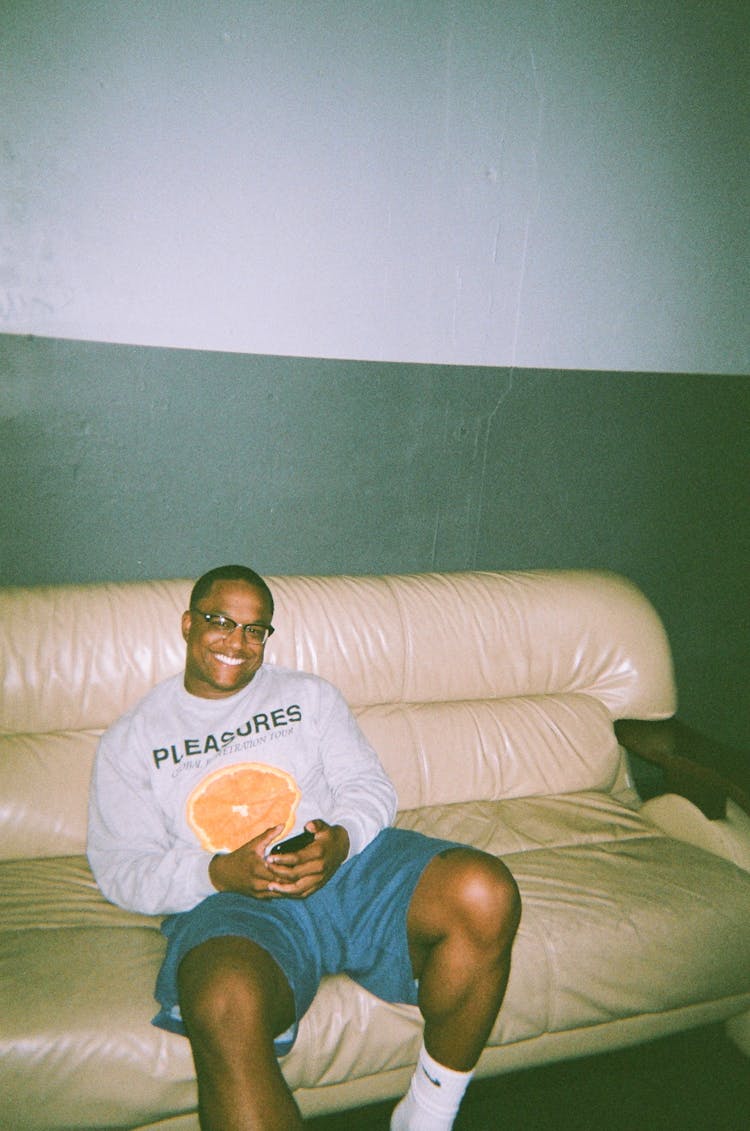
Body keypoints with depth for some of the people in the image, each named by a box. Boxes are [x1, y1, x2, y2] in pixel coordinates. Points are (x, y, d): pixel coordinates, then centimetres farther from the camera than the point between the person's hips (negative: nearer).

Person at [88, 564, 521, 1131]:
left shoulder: (310, 695, 21)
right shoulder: (132, 739, 16)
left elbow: (371, 786, 13)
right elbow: (120, 868, 7)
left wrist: (340, 840, -12)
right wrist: (219, 873, -13)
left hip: (350, 860, 3)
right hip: (227, 899, -2)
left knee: (485, 891, -28)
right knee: (226, 1009, -40)